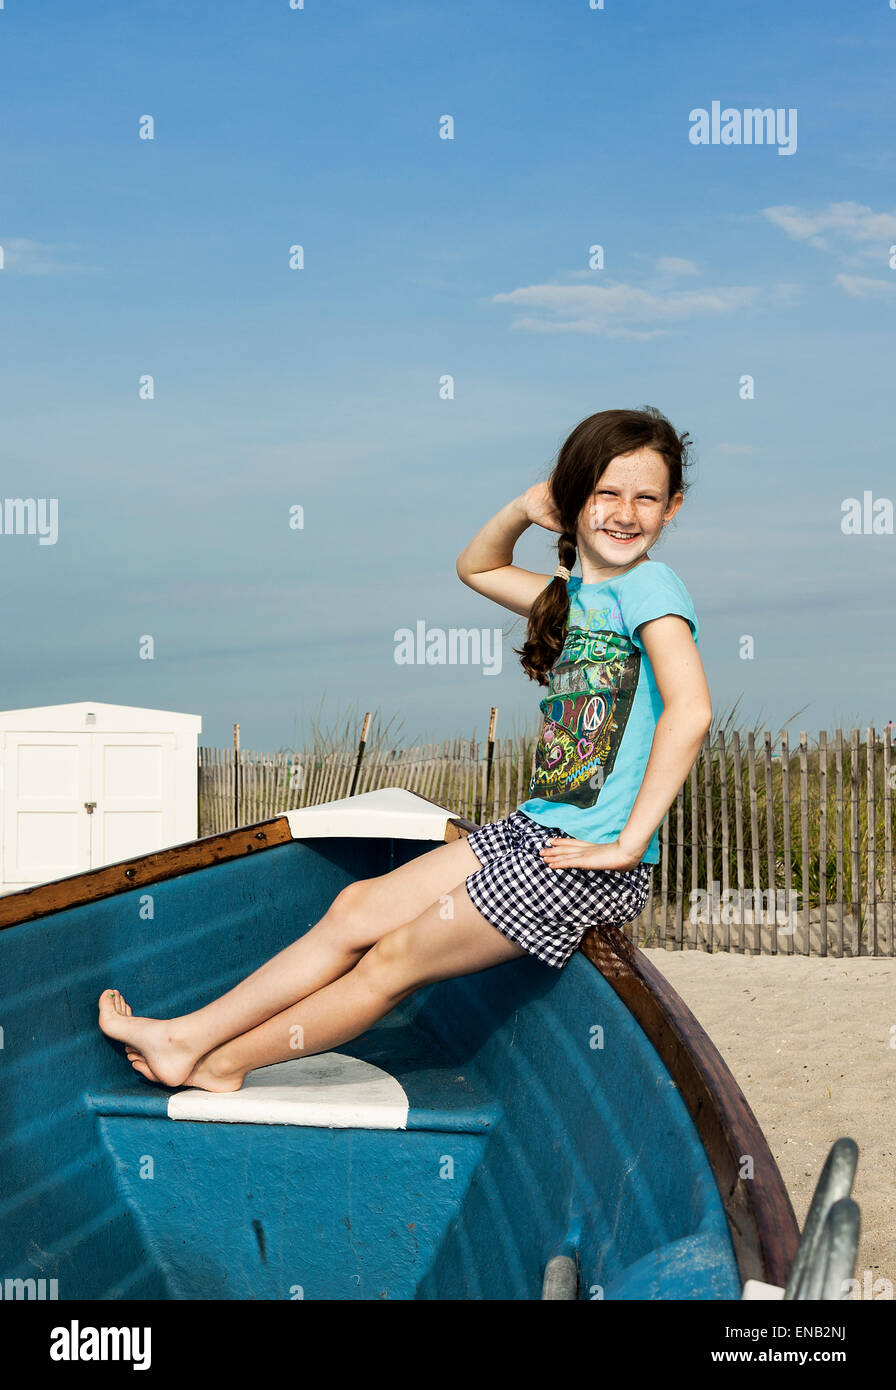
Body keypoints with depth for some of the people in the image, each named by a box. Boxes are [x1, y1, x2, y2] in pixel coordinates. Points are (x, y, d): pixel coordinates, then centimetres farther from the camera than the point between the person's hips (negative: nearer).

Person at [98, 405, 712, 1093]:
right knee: (357, 909, 6)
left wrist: (629, 845, -27)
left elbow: (691, 710, -28)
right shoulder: (574, 594, 11)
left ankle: (222, 1063, 14)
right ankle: (189, 1035, 12)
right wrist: (524, 509, 7)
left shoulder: (647, 584, -14)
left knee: (395, 959, 0)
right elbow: (476, 566, 27)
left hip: (589, 863, -8)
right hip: (537, 828, 8)